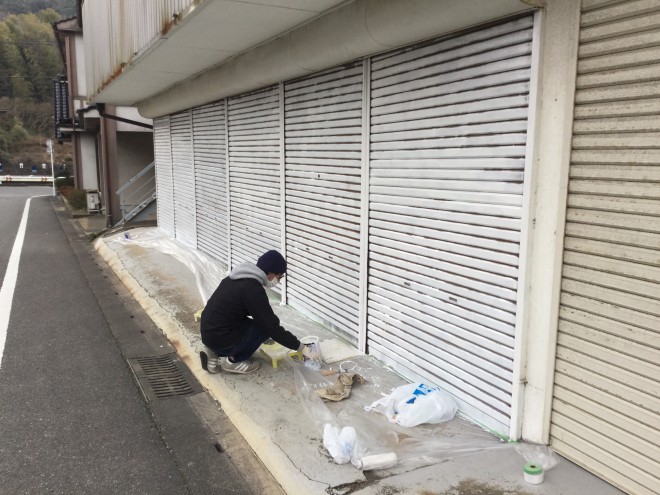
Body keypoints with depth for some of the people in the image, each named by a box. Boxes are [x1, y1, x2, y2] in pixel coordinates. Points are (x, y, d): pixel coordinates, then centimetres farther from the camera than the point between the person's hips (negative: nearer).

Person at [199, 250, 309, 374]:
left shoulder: (239, 278, 8)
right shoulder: (253, 290, -20)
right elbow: (272, 328, -18)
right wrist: (300, 347, -9)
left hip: (209, 333, 9)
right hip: (220, 339, -9)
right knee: (267, 326, -3)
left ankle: (214, 353, 13)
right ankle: (233, 360, 2)